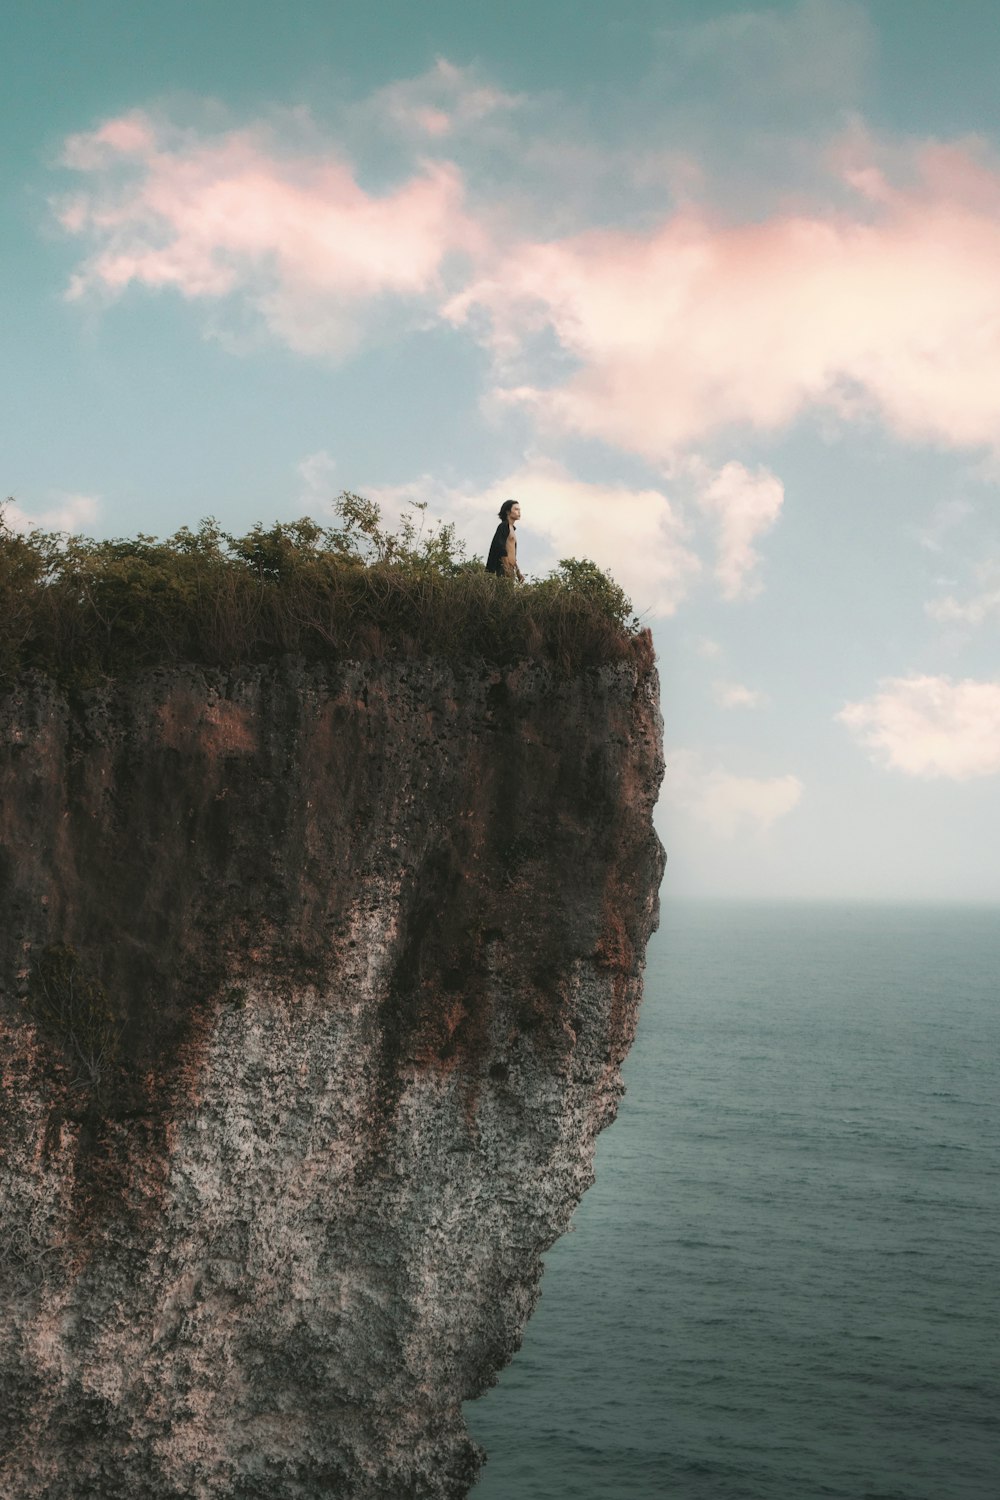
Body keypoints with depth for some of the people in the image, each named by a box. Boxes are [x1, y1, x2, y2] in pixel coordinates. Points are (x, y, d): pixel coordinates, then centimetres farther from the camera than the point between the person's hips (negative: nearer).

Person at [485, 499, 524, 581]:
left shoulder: (512, 529, 25)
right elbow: (500, 546, -15)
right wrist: (507, 567, -20)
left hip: (511, 567, 9)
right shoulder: (504, 526, -3)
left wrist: (518, 571, 23)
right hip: (504, 568, -9)